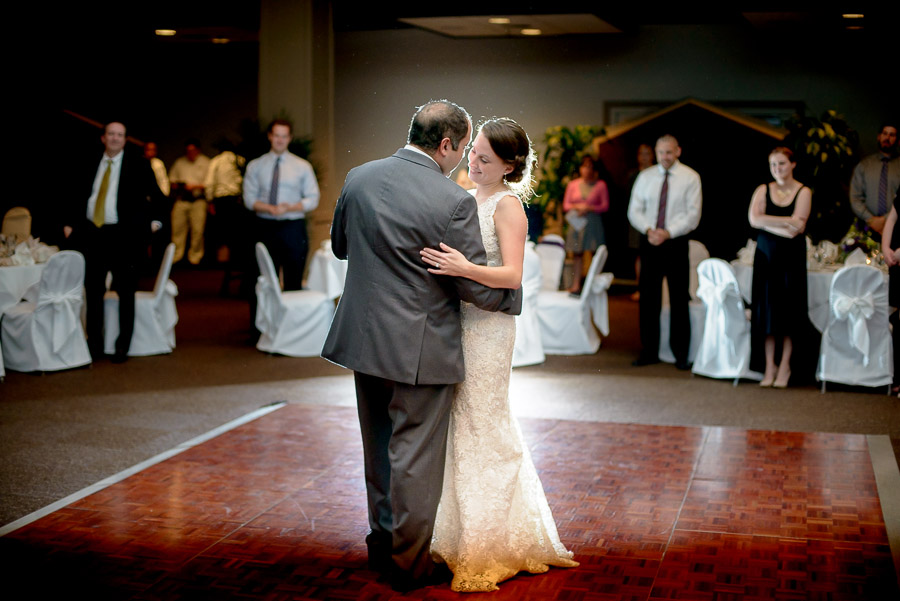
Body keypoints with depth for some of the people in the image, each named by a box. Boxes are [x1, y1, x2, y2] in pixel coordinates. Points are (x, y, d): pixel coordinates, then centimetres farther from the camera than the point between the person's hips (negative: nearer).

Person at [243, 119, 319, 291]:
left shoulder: (302, 166, 7)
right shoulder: (255, 166, 8)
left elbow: (313, 199, 4)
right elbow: (249, 199, 2)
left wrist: (290, 208, -14)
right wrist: (271, 209, -16)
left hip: (293, 227, 0)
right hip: (265, 227, 0)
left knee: (294, 281, 0)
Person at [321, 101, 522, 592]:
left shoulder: (359, 178, 0)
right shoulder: (453, 202, -19)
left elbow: (340, 245, 15)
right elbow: (477, 287, -13)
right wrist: (514, 295, 6)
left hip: (364, 339, 6)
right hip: (420, 349, -6)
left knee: (379, 447, 21)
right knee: (415, 456, 7)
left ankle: (382, 539, 36)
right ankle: (410, 560, 19)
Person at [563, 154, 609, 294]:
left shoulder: (600, 185, 3)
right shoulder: (573, 184, 10)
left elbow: (605, 206, 0)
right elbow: (566, 205, 10)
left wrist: (589, 208, -12)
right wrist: (577, 207, -9)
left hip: (593, 221, -2)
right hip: (577, 222, 2)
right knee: (577, 253, 0)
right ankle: (575, 285, -1)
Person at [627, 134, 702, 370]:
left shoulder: (690, 178, -1)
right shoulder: (645, 176, 8)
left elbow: (692, 215, -6)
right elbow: (634, 210, 6)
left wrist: (667, 233, -17)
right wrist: (648, 230, -13)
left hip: (676, 242, -3)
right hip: (649, 243, 3)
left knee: (679, 300, 1)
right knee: (648, 298, 3)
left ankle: (681, 354, 9)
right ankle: (649, 352, 12)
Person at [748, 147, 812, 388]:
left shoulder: (803, 192, 0)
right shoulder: (763, 190, 7)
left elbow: (795, 230, -10)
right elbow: (754, 219, -10)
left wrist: (768, 222, -13)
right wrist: (786, 222, -14)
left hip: (792, 257, -2)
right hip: (766, 255, 2)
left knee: (789, 309, 0)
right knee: (767, 308, 1)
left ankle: (785, 365, 9)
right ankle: (770, 366, 7)